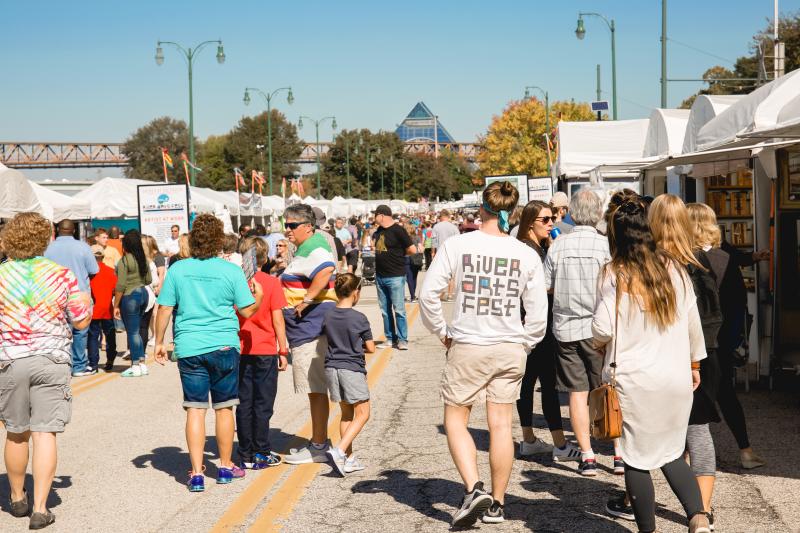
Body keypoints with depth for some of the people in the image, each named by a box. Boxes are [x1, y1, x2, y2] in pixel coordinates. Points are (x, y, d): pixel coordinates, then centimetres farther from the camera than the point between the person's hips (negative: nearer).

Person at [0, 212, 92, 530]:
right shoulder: (62, 275, -3)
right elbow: (81, 322, 1)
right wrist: (87, 303, 20)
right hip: (52, 360, -1)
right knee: (45, 433, 1)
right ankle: (40, 508, -2)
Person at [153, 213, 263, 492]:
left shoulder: (177, 269, -1)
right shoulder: (231, 271, -4)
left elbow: (164, 309, 0)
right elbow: (247, 311, 0)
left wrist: (159, 342, 12)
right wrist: (258, 295, 20)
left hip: (189, 348, 1)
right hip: (224, 346, 0)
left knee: (195, 409, 3)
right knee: (224, 407, 12)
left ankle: (197, 473, 0)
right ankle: (225, 467, 23)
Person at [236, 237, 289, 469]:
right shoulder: (272, 283, -7)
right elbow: (277, 319, -7)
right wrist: (283, 350, 0)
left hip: (241, 352, 3)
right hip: (266, 351, -3)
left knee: (244, 404, 7)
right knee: (263, 404, 3)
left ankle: (246, 455, 11)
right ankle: (261, 454, 5)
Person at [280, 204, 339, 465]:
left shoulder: (313, 247, -15)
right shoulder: (306, 248, 19)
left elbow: (326, 269, -36)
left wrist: (307, 300, -29)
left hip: (311, 325, -11)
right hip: (307, 327, 11)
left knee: (316, 388, -5)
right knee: (316, 388, 17)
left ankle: (318, 447, 0)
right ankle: (319, 441, 26)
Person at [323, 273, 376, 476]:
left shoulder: (328, 316, 4)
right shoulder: (359, 319, -11)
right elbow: (371, 348, -4)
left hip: (332, 367, 6)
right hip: (352, 369, -6)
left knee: (346, 413, 15)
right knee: (362, 413, 2)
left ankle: (349, 459, 16)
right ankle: (339, 451, -14)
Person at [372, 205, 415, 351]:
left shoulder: (397, 230, -11)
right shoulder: (379, 230, 11)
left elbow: (412, 250, -11)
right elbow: (373, 243, 30)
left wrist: (399, 253, 0)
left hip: (395, 277, -8)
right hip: (380, 276, 8)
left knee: (399, 310, -5)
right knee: (385, 310, 11)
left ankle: (402, 340, 1)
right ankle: (389, 339, 18)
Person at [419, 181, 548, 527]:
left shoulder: (457, 245, -8)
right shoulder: (527, 255, -3)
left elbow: (428, 293, -9)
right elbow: (538, 313, -1)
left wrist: (442, 332, 5)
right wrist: (523, 344, 14)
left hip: (467, 346, -2)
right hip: (510, 349, 2)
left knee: (455, 420, 11)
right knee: (501, 425, 10)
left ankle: (473, 489, -6)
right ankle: (496, 504, 19)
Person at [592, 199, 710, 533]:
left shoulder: (614, 275, -9)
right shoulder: (675, 270, 4)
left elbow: (602, 329, -14)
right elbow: (693, 323, 9)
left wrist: (599, 342, 9)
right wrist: (694, 363, 22)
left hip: (633, 381, -4)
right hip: (677, 379, 4)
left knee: (637, 458, 8)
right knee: (671, 453, 16)